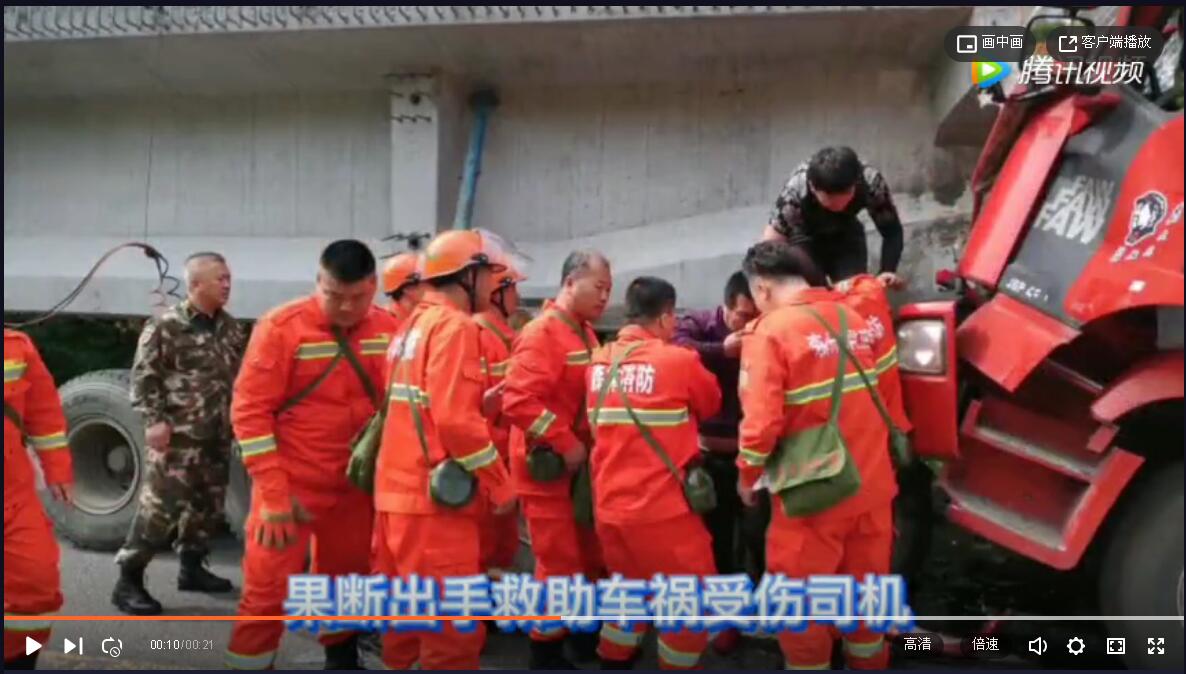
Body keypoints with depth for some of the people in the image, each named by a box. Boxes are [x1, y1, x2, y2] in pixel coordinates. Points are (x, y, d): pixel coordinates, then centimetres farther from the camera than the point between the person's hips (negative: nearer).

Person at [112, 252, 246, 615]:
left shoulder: (231, 328, 11)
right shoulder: (166, 325, -9)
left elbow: (241, 375, 19)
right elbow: (143, 376, -10)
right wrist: (155, 420, -16)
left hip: (217, 438, 7)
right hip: (178, 437, -7)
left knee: (208, 507, 15)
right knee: (159, 508, -7)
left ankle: (191, 567, 31)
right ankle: (128, 581, 3)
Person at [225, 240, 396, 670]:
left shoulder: (386, 329, -4)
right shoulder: (282, 327, -13)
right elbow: (249, 410, -12)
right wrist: (273, 493, -15)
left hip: (356, 484, 4)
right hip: (292, 484, -4)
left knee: (347, 579, 18)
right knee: (269, 587, 1)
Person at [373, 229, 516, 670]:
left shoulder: (412, 327, 18)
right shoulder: (455, 327, -12)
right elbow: (456, 420, -20)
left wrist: (486, 400, 13)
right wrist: (499, 486, -11)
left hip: (398, 490, 10)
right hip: (435, 497, -10)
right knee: (454, 628, -3)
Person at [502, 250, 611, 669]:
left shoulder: (586, 333, 10)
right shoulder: (541, 333, -17)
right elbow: (518, 400, -27)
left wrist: (587, 445, 6)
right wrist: (564, 444, -22)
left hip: (579, 463, 8)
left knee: (591, 557, 17)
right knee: (560, 564, 1)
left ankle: (585, 635, 34)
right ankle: (547, 649, 18)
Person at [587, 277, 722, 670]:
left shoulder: (598, 362, 3)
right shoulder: (679, 360, -12)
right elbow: (712, 406, 5)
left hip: (608, 504, 6)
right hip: (660, 506, -6)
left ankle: (613, 661, 35)